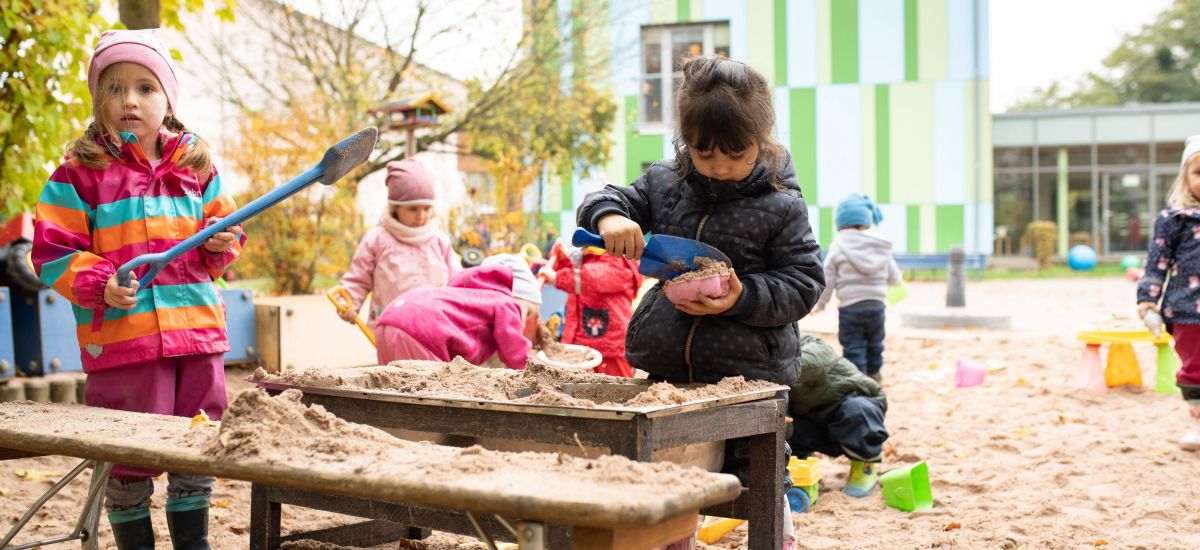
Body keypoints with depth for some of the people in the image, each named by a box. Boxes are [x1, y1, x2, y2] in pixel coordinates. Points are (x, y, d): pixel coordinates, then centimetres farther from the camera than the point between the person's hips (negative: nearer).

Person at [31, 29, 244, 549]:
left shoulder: (197, 166, 10)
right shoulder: (80, 172, -3)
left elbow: (219, 226, 20)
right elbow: (54, 251, -4)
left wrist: (222, 244, -2)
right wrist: (100, 285, -19)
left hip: (197, 329, 4)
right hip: (122, 336, -4)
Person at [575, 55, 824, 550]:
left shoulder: (781, 206, -9)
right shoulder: (665, 182, 2)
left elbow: (804, 282, -9)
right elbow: (608, 198, 8)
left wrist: (743, 299, -24)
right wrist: (609, 215, -17)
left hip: (749, 370, -4)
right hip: (668, 367, 4)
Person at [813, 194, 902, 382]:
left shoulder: (838, 248, -6)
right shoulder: (882, 248, 4)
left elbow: (827, 280, -4)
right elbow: (894, 278, 8)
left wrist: (820, 304, 9)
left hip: (850, 306, -4)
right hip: (877, 304, 4)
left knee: (853, 347, 1)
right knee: (875, 342, 23)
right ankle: (874, 373, 39)